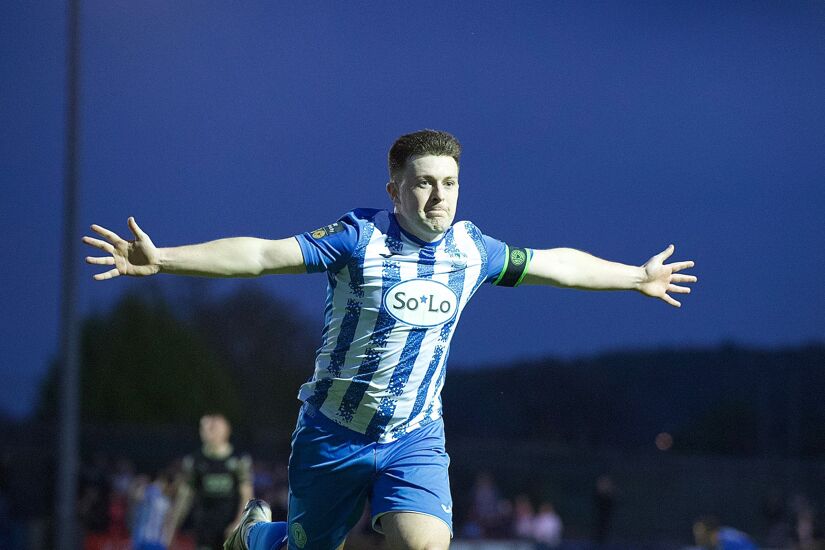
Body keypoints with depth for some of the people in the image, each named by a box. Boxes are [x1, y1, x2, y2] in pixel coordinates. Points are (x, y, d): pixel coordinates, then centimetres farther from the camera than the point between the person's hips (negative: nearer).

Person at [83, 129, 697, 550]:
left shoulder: (472, 249, -2)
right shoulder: (360, 238, -17)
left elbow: (554, 264, 15)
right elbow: (263, 254, -24)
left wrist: (637, 277, 26)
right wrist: (162, 258, -34)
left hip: (415, 439, 3)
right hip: (334, 434, -3)